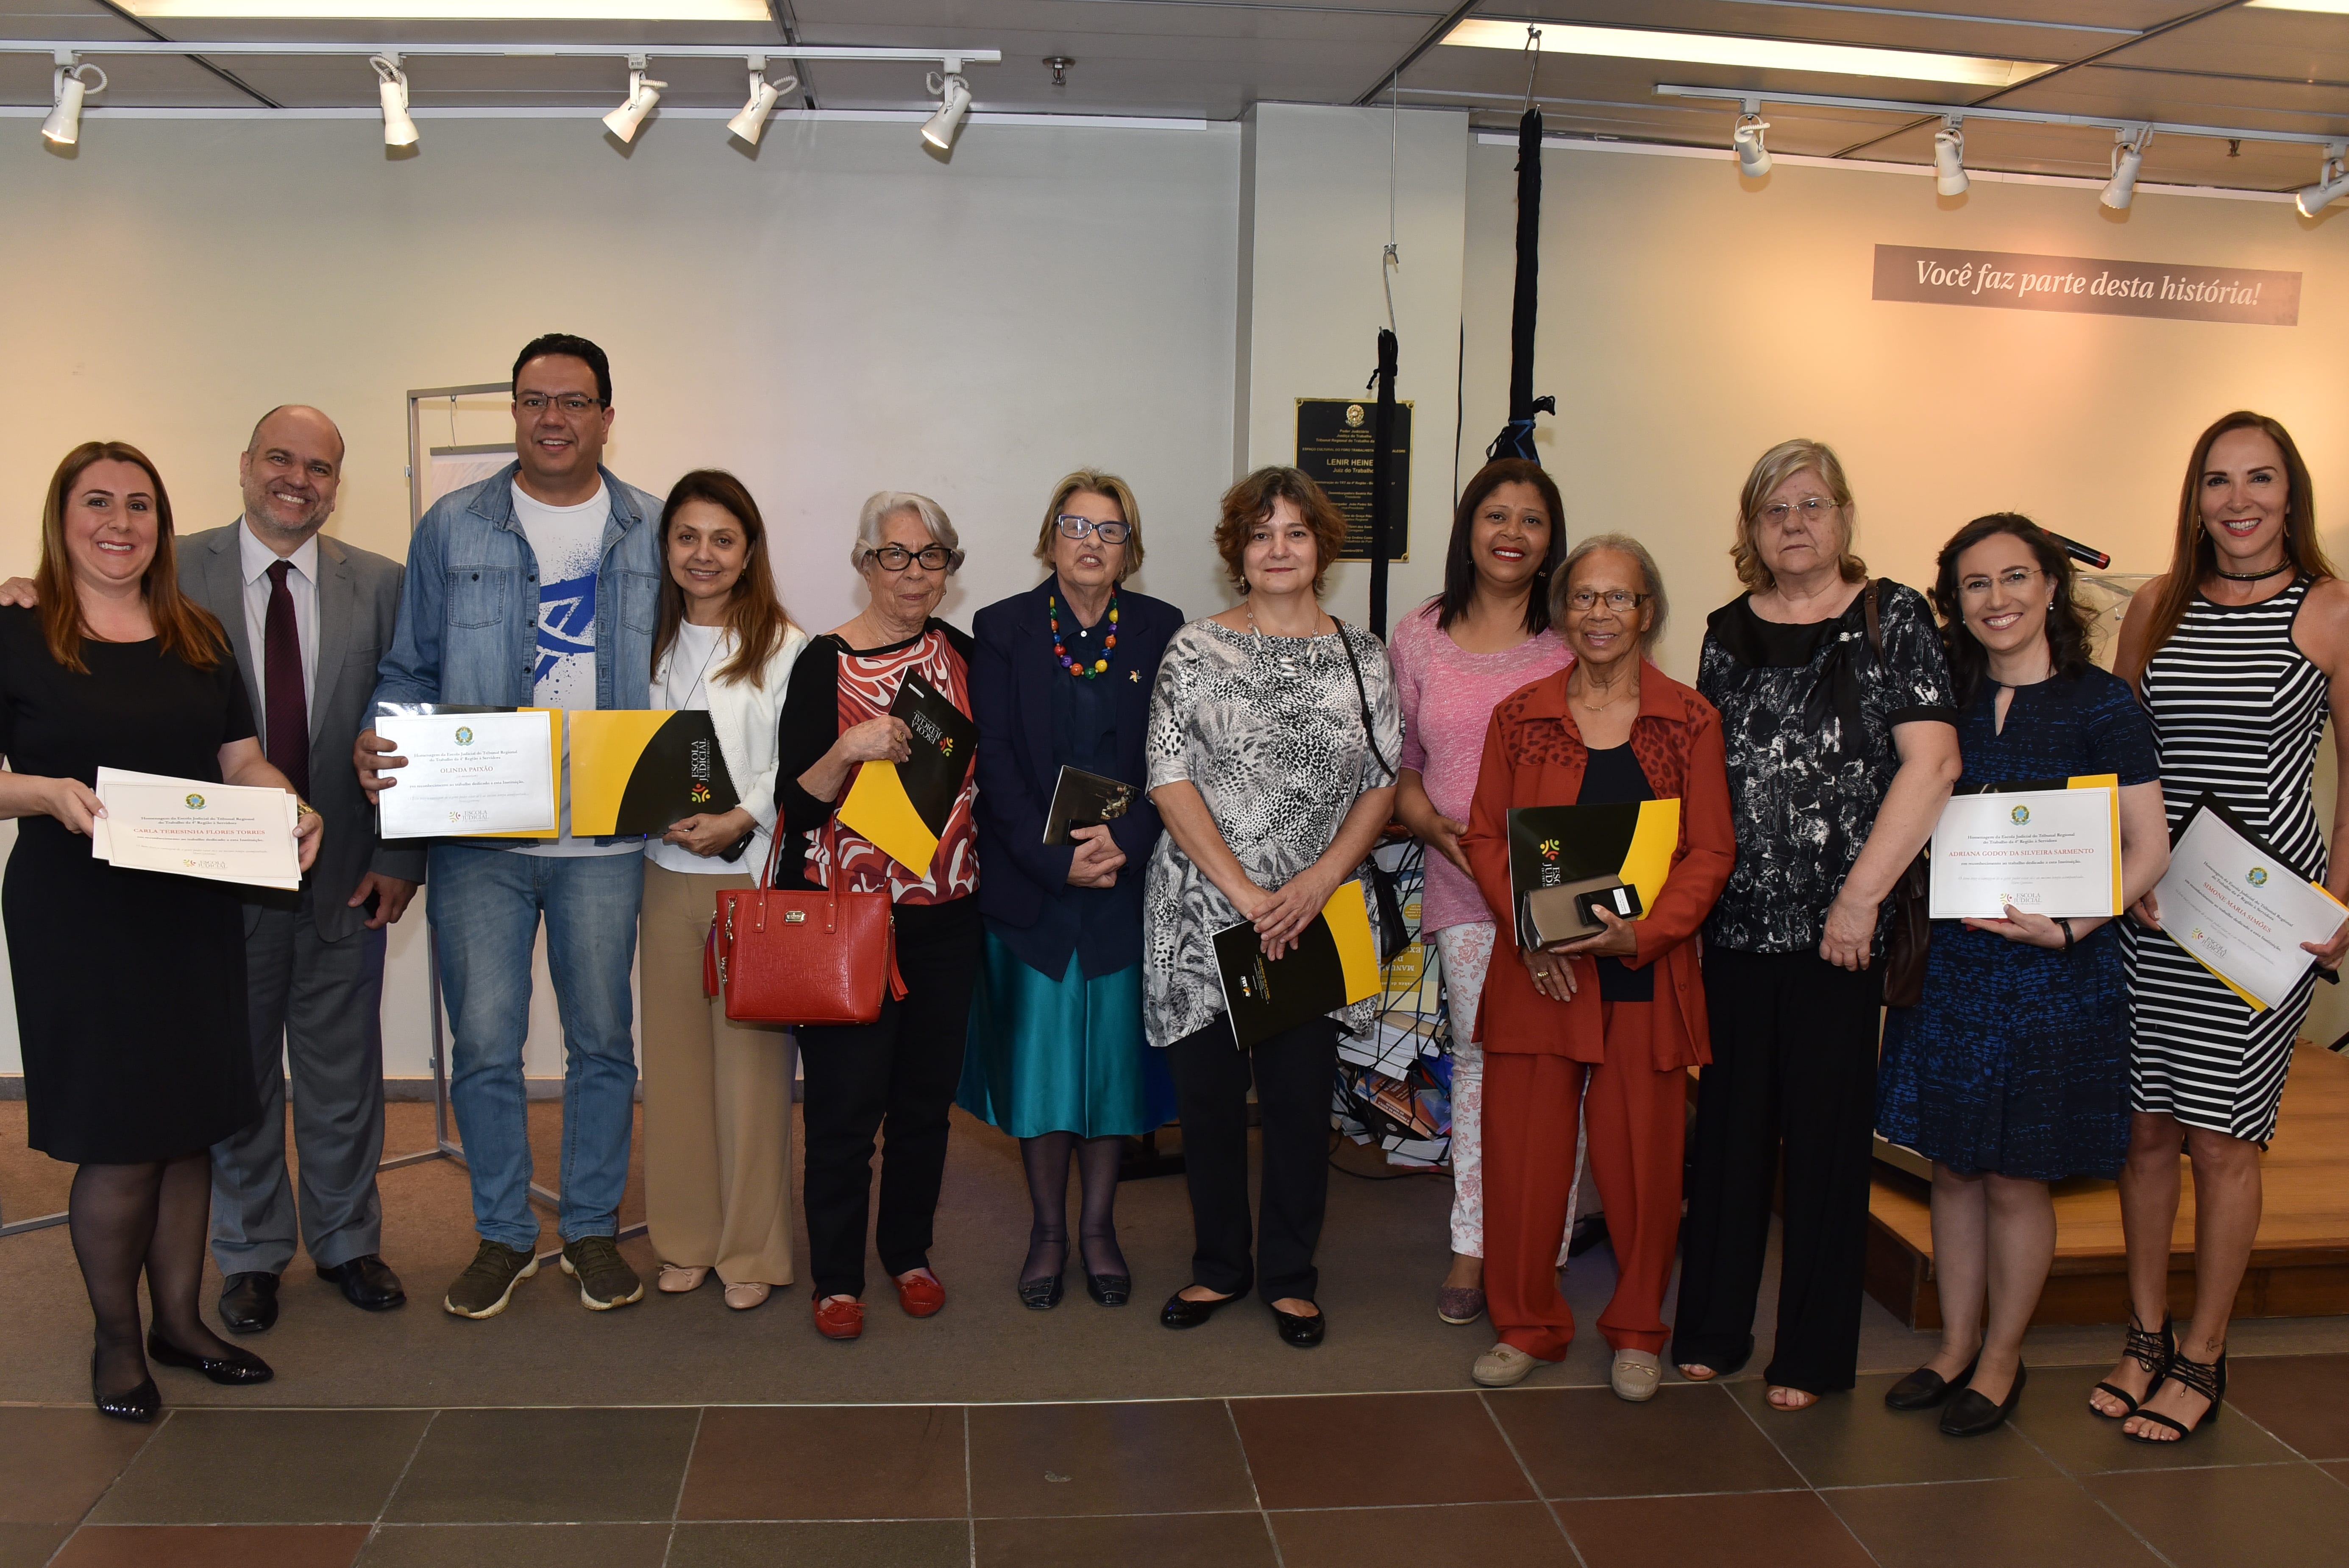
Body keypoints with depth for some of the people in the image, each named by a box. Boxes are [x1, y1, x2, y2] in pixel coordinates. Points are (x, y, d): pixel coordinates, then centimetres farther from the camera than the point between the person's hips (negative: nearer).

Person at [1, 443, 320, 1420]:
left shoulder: (199, 639, 11)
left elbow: (241, 758, 11)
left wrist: (290, 807, -9)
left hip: (195, 912, 5)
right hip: (79, 920, -5)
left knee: (191, 1127, 11)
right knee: (118, 1143, 0)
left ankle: (180, 1319, 27)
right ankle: (116, 1339, 20)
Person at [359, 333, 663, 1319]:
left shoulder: (655, 534, 6)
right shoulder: (452, 528, 5)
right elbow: (410, 671, 8)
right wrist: (378, 747, -12)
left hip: (605, 835, 1)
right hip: (476, 833, 0)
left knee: (601, 1039, 9)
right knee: (484, 1044, 3)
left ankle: (592, 1228, 25)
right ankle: (503, 1235, 21)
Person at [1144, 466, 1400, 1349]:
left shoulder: (1361, 656, 7)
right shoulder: (1195, 650, 1)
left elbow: (1383, 786, 4)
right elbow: (1171, 781, -5)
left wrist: (1316, 885, -10)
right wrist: (1244, 892, -13)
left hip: (1316, 920, 1)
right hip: (1204, 914, -1)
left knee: (1301, 1099, 5)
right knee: (1207, 1096, 7)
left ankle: (1289, 1274, 23)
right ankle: (1218, 1266, 26)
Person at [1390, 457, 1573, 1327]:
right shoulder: (1419, 637, 8)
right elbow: (1399, 767, 13)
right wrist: (1438, 828, -5)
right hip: (1464, 886, 1)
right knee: (1478, 1052, 6)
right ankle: (1472, 1247, 18)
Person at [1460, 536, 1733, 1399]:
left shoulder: (1690, 721, 2)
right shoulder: (1521, 717, 5)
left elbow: (1711, 852, 0)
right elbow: (1486, 837, 6)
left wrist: (1644, 932, -15)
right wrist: (1530, 930, -10)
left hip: (1647, 975, -1)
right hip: (1536, 972, 1)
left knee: (1642, 1157, 6)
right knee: (1523, 1150, 4)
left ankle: (1636, 1330, 27)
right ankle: (1527, 1324, 24)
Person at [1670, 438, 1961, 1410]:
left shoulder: (1893, 619, -2)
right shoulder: (1729, 632, 11)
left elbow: (1932, 764, -11)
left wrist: (1860, 897, -15)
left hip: (1838, 927, -4)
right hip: (1736, 920, 4)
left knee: (1827, 1130, 4)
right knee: (1730, 1123, 11)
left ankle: (1814, 1354, 17)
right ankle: (1712, 1329, 24)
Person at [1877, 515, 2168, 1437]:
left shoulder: (2100, 706, -7)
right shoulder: (1948, 702, 7)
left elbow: (2149, 850, -9)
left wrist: (2068, 926, -21)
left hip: (2052, 973, -4)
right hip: (1947, 963, 4)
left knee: (2015, 1177, 5)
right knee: (1951, 1165, 11)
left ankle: (2001, 1361, 23)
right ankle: (1956, 1347, 27)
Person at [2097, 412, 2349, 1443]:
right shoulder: (2155, 607, 8)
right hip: (2149, 904, 3)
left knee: (2221, 1138, 2)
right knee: (2147, 1125, 8)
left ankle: (2201, 1359, 17)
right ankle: (2146, 1339, 24)